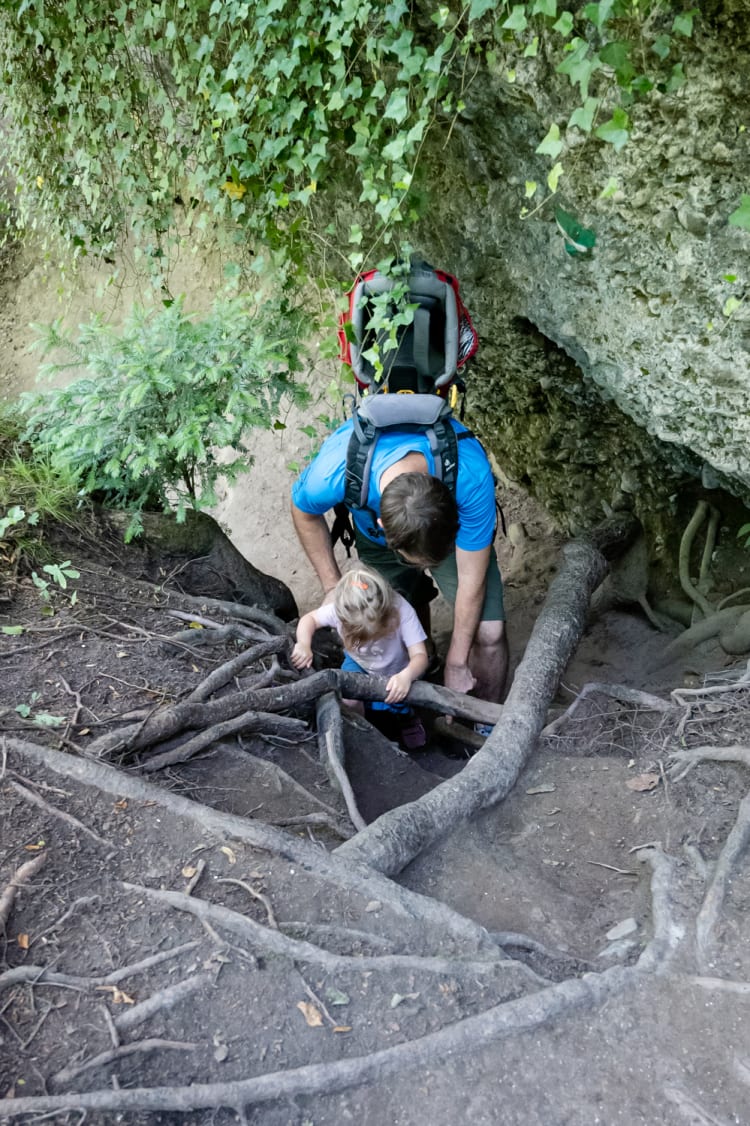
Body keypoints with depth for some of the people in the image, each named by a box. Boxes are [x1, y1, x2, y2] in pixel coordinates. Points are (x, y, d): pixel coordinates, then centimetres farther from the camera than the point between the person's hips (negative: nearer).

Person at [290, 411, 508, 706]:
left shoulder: (472, 479, -42)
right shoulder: (332, 473, -41)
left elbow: (472, 581, -27)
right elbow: (304, 512, -12)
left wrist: (456, 662, -15)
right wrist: (333, 587, -11)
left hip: (453, 522, -1)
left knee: (488, 632, -12)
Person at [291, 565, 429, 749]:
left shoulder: (401, 611, -38)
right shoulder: (341, 609, -33)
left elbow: (420, 655, -36)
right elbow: (309, 618, -14)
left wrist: (407, 676, -58)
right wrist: (303, 645, -34)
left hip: (396, 673, -1)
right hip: (358, 663, 1)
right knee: (347, 701, -23)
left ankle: (407, 717, 15)